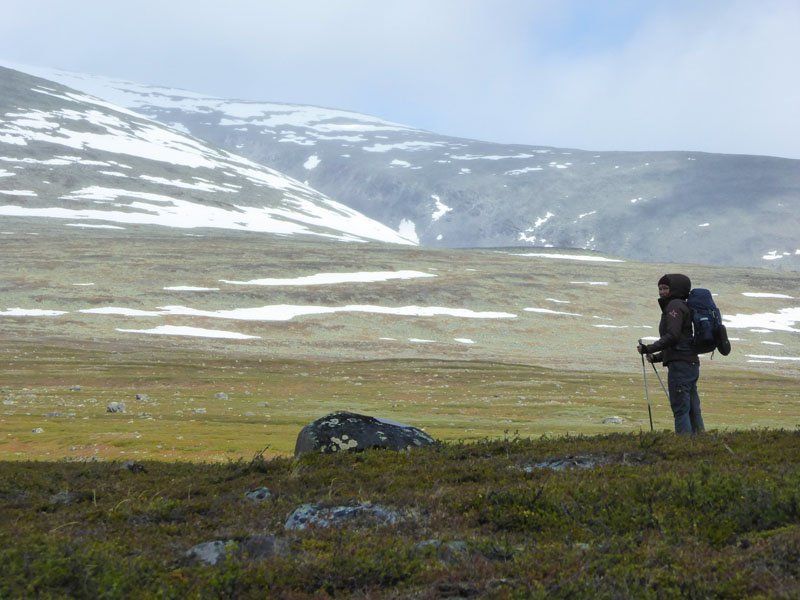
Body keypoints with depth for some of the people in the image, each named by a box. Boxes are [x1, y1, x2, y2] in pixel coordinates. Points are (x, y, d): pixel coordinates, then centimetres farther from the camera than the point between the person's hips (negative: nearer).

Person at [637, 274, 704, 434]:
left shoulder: (675, 305, -7)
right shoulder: (684, 307, 23)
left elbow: (672, 336, -19)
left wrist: (648, 349, -17)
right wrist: (657, 357, 22)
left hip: (680, 364, -10)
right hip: (692, 363, 10)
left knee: (680, 410, -10)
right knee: (693, 410, 9)